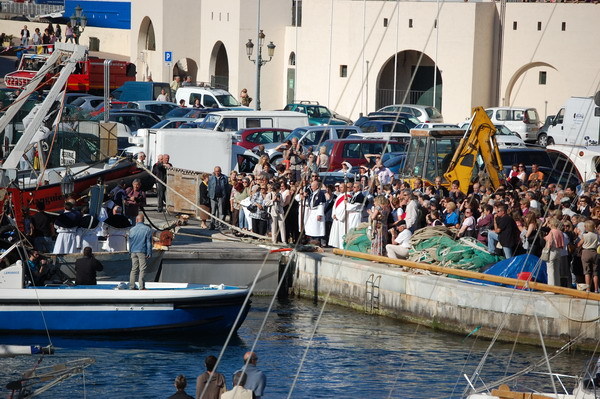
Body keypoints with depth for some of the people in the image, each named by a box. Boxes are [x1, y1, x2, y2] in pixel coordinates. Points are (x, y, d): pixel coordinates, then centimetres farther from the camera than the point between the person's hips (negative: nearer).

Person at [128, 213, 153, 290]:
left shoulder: (132, 230, 7)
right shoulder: (147, 229, -4)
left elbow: (130, 242, 14)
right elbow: (149, 242, -5)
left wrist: (130, 251, 24)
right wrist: (149, 253, -2)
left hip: (133, 252, 4)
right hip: (142, 252, -4)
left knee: (134, 269, 9)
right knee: (142, 269, -2)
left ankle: (131, 286, 8)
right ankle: (142, 287, -6)